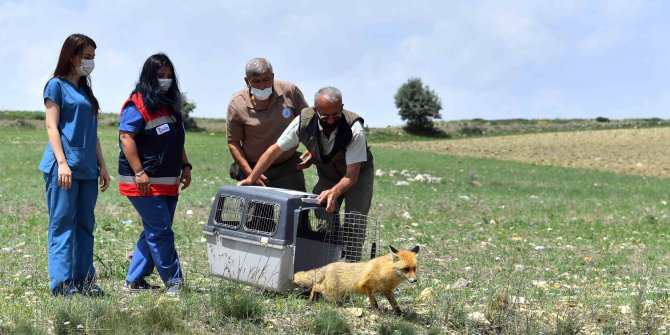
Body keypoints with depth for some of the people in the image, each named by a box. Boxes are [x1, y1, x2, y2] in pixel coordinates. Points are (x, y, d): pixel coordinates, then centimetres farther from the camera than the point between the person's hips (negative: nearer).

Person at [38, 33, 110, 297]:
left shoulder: (85, 90, 20)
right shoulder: (57, 85, -1)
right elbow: (52, 127, -8)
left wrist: (102, 166, 16)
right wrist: (62, 163, -18)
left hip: (87, 168, 8)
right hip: (64, 166, -7)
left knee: (85, 226, 8)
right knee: (62, 225, -6)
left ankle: (84, 281, 13)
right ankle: (62, 284, -7)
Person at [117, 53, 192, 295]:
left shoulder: (171, 105, 18)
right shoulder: (137, 105, -9)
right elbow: (126, 138, -16)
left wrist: (185, 166, 15)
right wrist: (139, 173, -20)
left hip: (168, 183, 9)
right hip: (144, 182, -9)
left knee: (155, 232, 11)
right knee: (160, 232, -8)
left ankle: (134, 281, 18)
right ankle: (174, 282, -3)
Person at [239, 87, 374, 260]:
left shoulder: (354, 129, -35)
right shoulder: (304, 121, -26)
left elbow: (352, 174, -33)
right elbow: (275, 150, -15)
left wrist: (334, 192, -52)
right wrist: (251, 179, -18)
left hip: (358, 174, -3)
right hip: (327, 175, 3)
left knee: (353, 223, -18)